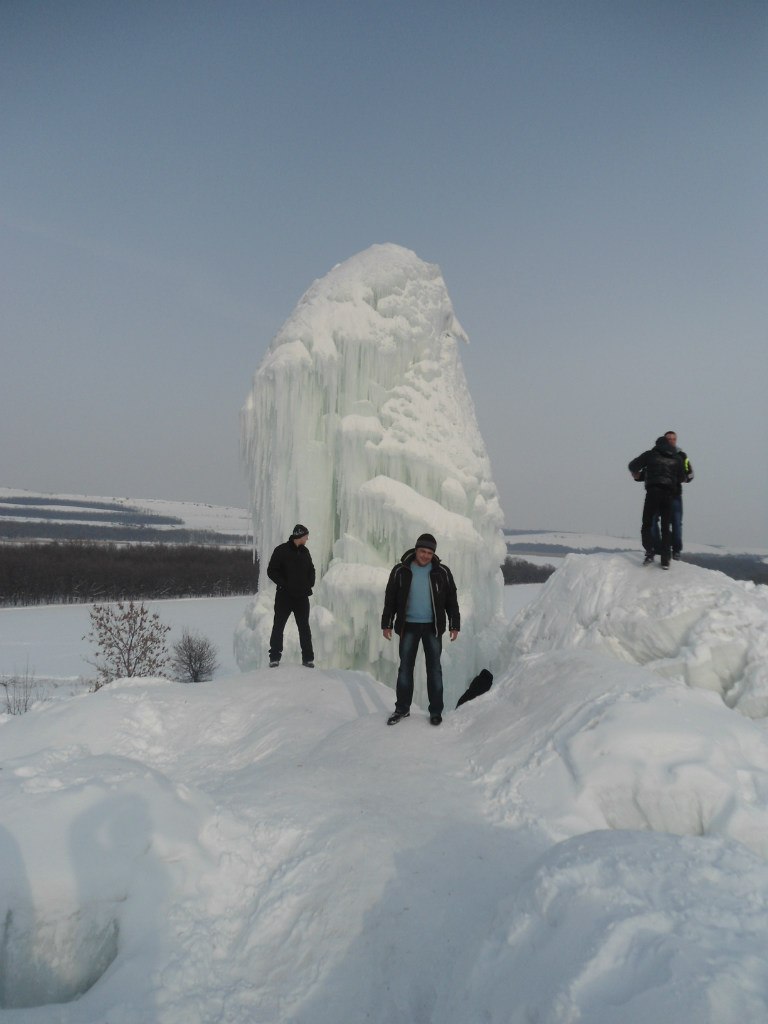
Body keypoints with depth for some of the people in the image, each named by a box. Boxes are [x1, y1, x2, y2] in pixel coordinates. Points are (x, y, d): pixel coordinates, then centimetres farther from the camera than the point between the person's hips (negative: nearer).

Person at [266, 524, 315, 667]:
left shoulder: (305, 552, 10)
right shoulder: (281, 550, -6)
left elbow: (311, 570, 21)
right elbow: (271, 571, -8)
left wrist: (309, 584, 5)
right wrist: (284, 584, -16)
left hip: (302, 596, 4)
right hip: (284, 595, -4)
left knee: (304, 628, 6)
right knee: (278, 626, 2)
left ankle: (308, 658, 12)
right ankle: (274, 657, 12)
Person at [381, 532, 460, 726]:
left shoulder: (442, 572, -3)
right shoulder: (400, 571, -4)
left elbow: (451, 600, 3)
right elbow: (390, 599, 2)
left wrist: (454, 625, 0)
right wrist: (386, 624, 0)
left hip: (432, 627, 0)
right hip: (408, 626, 0)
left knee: (434, 668, 6)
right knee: (405, 668, 7)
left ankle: (436, 710, 16)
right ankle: (402, 708, 19)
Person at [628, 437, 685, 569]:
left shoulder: (651, 454, 10)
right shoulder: (676, 459, 19)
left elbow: (633, 465, 11)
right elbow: (680, 479, 21)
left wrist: (636, 474, 32)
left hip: (653, 492, -3)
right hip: (669, 494, 3)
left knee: (647, 524, 2)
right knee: (665, 528, 8)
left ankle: (649, 552, -16)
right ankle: (665, 560, 4)